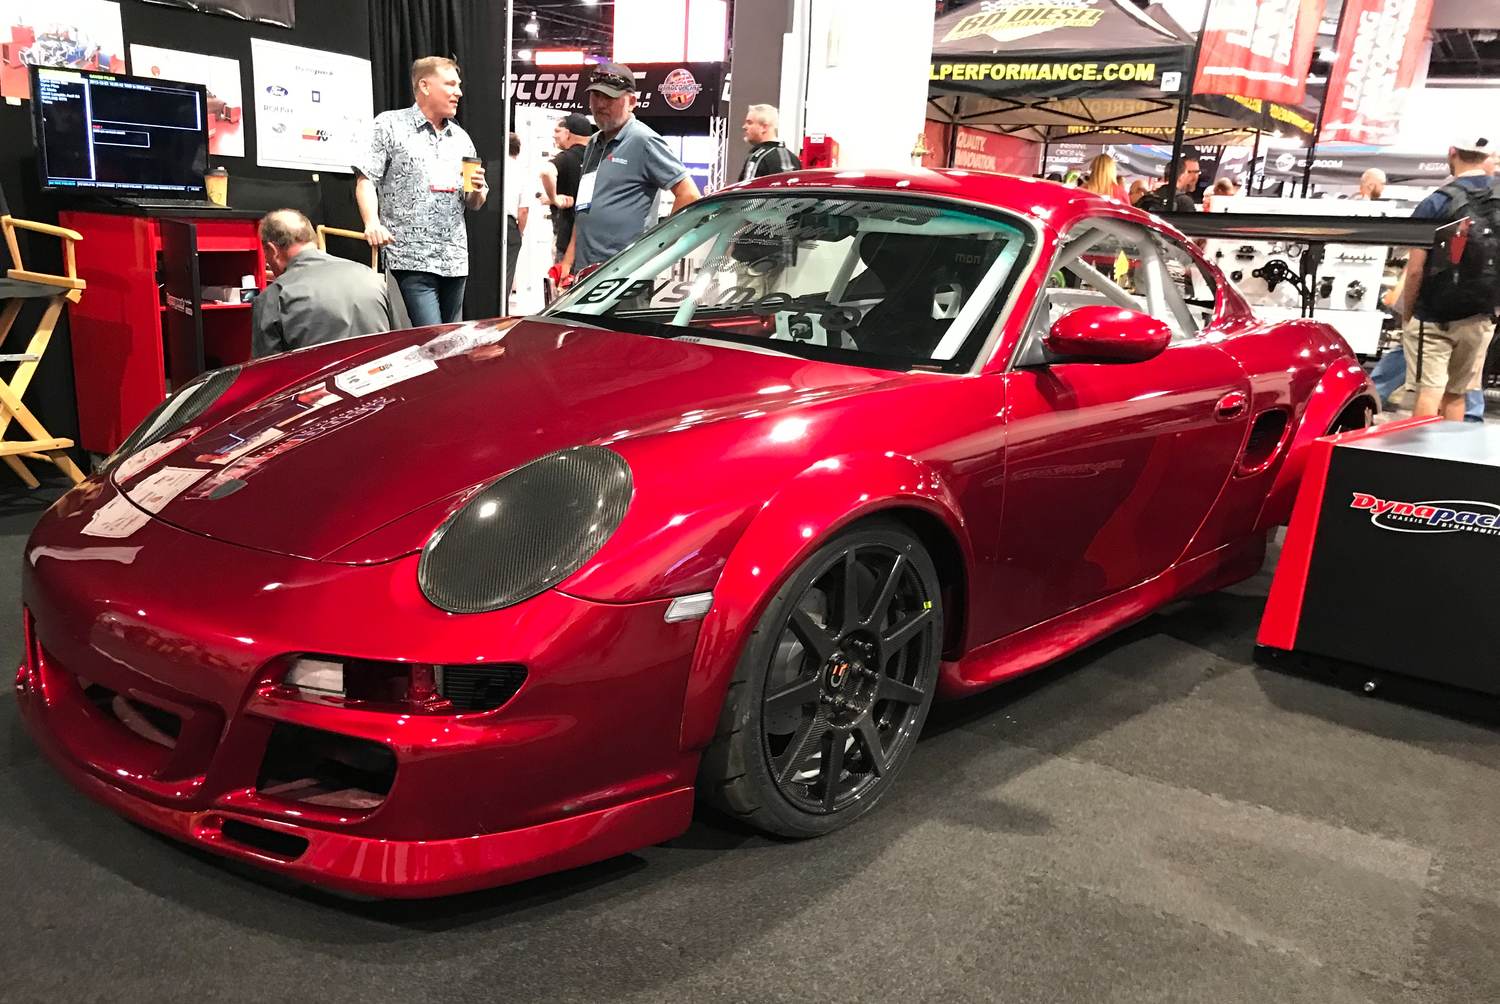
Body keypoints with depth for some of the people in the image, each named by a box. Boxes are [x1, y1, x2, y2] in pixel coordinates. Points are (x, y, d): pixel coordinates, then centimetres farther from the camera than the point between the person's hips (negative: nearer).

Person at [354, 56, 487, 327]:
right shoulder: (390, 125, 3)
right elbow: (366, 180, -4)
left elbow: (474, 204, 22)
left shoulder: (461, 138, 17)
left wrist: (477, 189, -1)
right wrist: (372, 223, -20)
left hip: (455, 261, 6)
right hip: (411, 260, -6)